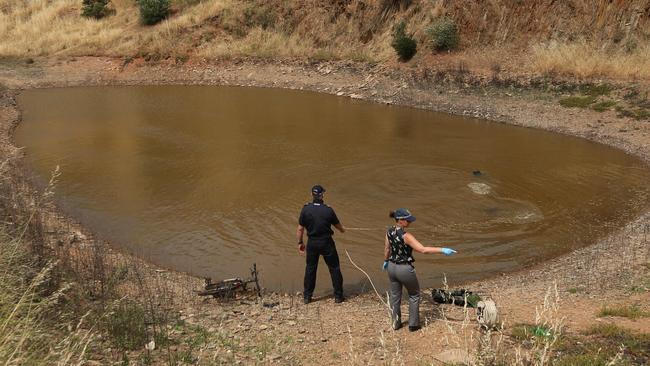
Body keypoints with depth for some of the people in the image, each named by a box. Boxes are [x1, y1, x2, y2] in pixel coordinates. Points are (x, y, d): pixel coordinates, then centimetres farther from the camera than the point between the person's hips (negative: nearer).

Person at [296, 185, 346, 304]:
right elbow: (338, 225, 3)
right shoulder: (328, 210, -14)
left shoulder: (305, 210, -12)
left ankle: (307, 296, 22)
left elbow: (300, 229, -6)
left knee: (310, 268, 16)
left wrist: (300, 243, 9)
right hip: (326, 243, -2)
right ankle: (338, 296, 17)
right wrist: (343, 230, 26)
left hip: (312, 243, 2)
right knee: (334, 268, 12)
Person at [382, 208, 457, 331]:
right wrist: (442, 250, -29)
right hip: (405, 269, -6)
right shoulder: (405, 236, -27)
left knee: (395, 295, 21)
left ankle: (396, 323, 33)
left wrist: (386, 261, 28)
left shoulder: (389, 231, -5)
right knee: (414, 295, 17)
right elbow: (423, 250, -31)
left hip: (392, 267, 7)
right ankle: (413, 324, 23)